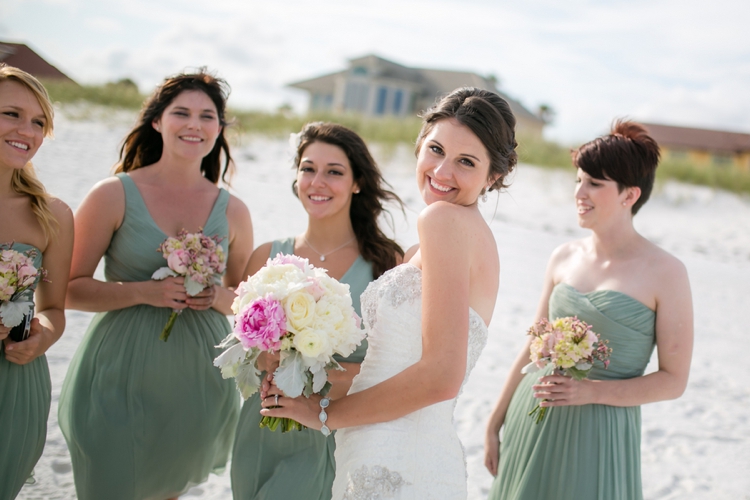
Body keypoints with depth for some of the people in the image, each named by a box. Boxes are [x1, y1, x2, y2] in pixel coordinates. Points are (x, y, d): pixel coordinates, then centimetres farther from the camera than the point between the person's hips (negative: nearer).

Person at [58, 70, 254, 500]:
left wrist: (218, 297, -10)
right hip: (122, 377, -3)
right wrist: (144, 292, -20)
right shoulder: (114, 195, -7)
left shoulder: (232, 211, 2)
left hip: (199, 378, 3)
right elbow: (69, 289, -7)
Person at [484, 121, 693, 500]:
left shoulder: (665, 273, -9)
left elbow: (673, 379, -7)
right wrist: (495, 424, 12)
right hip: (530, 424, 4)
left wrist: (592, 391, -18)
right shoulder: (564, 258, 4)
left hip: (599, 435, -4)